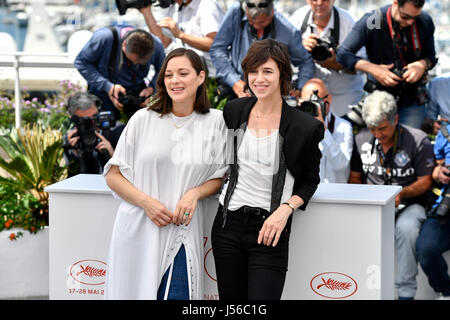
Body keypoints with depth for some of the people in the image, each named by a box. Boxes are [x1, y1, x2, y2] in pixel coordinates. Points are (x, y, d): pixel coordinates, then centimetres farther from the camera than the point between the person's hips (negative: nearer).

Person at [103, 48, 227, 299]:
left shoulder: (215, 122, 4)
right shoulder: (143, 119, 2)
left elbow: (220, 176, 12)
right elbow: (113, 175, 4)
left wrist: (195, 193, -8)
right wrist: (146, 201, -11)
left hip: (181, 234, 0)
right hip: (138, 232, 0)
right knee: (134, 292, 2)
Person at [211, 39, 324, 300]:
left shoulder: (306, 127, -7)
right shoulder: (234, 111, 4)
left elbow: (310, 180, 4)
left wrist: (286, 209, -11)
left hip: (270, 229, -4)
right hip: (228, 225, 4)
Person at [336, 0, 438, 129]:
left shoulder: (425, 22, -4)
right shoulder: (371, 21, -14)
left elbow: (431, 56, 10)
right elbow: (343, 54, -11)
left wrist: (423, 64, -15)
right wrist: (373, 69, -23)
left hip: (413, 100, 2)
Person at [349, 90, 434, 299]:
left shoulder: (418, 140, -7)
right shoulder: (361, 139, 5)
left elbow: (425, 181, -4)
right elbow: (355, 177, 15)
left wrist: (402, 194, -22)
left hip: (408, 204, -3)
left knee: (406, 227, -37)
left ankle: (406, 292, -27)